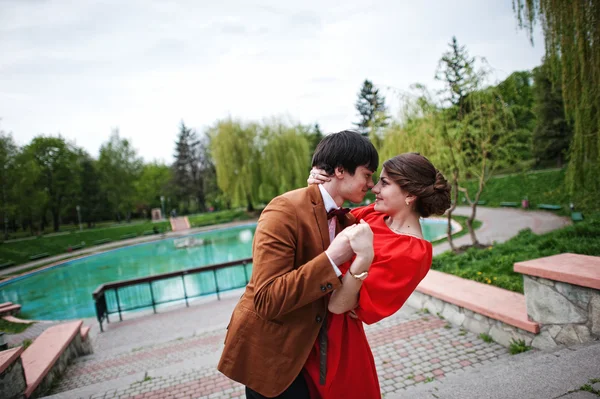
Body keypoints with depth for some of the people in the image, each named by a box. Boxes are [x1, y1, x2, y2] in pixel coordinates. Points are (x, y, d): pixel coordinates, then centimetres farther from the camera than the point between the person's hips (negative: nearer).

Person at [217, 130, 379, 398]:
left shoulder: (344, 219, 2)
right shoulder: (285, 211, -23)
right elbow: (267, 301, -28)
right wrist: (332, 258, -32)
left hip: (307, 344, 7)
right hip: (268, 349, -7)